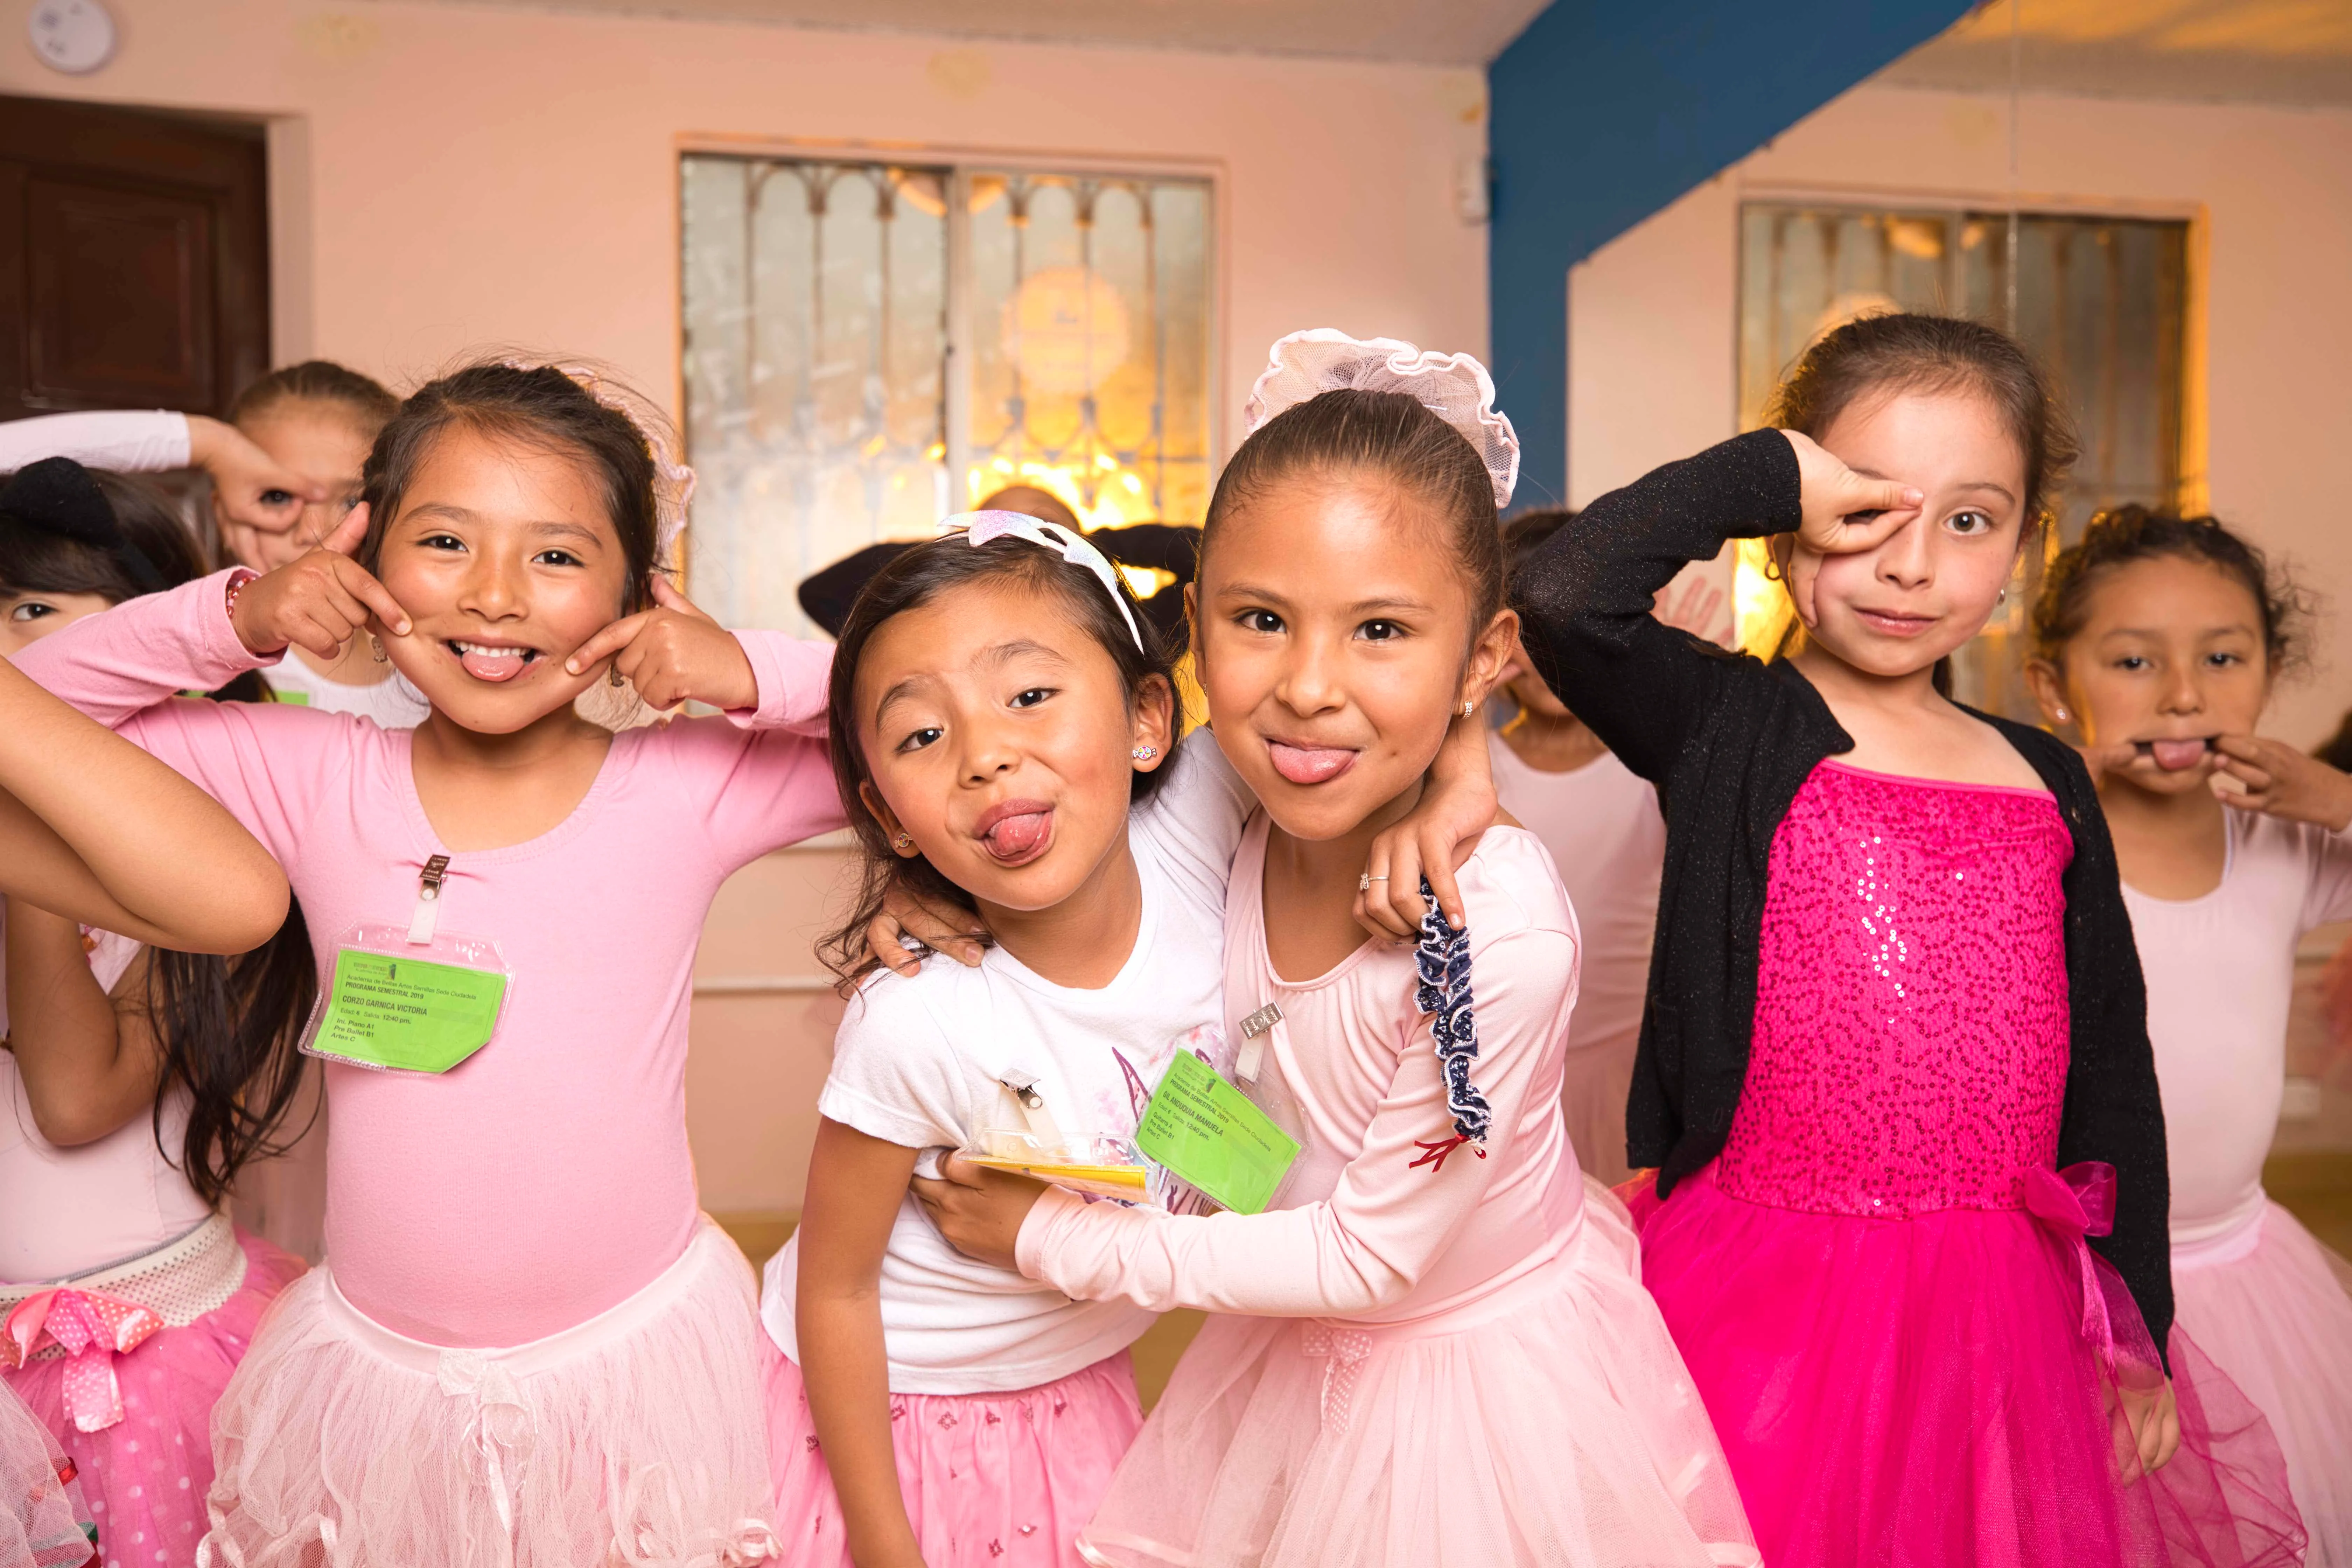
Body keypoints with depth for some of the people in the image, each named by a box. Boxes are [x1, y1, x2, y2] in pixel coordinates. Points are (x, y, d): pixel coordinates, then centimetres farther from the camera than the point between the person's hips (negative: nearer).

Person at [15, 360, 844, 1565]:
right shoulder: (315, 783, -5)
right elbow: (39, 702, 3)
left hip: (636, 1353, -1)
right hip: (375, 1366, 2)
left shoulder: (687, 788, -12)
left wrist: (750, 672, -23)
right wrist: (235, 617, -11)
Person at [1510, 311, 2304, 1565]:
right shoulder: (1728, 727, -7)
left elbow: (2112, 1069, 13)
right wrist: (1771, 470, -15)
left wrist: (2138, 1327, 12)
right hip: (1762, 1306, -5)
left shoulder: (2048, 782, 8)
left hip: (2005, 1311, 5)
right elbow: (1563, 597, -28)